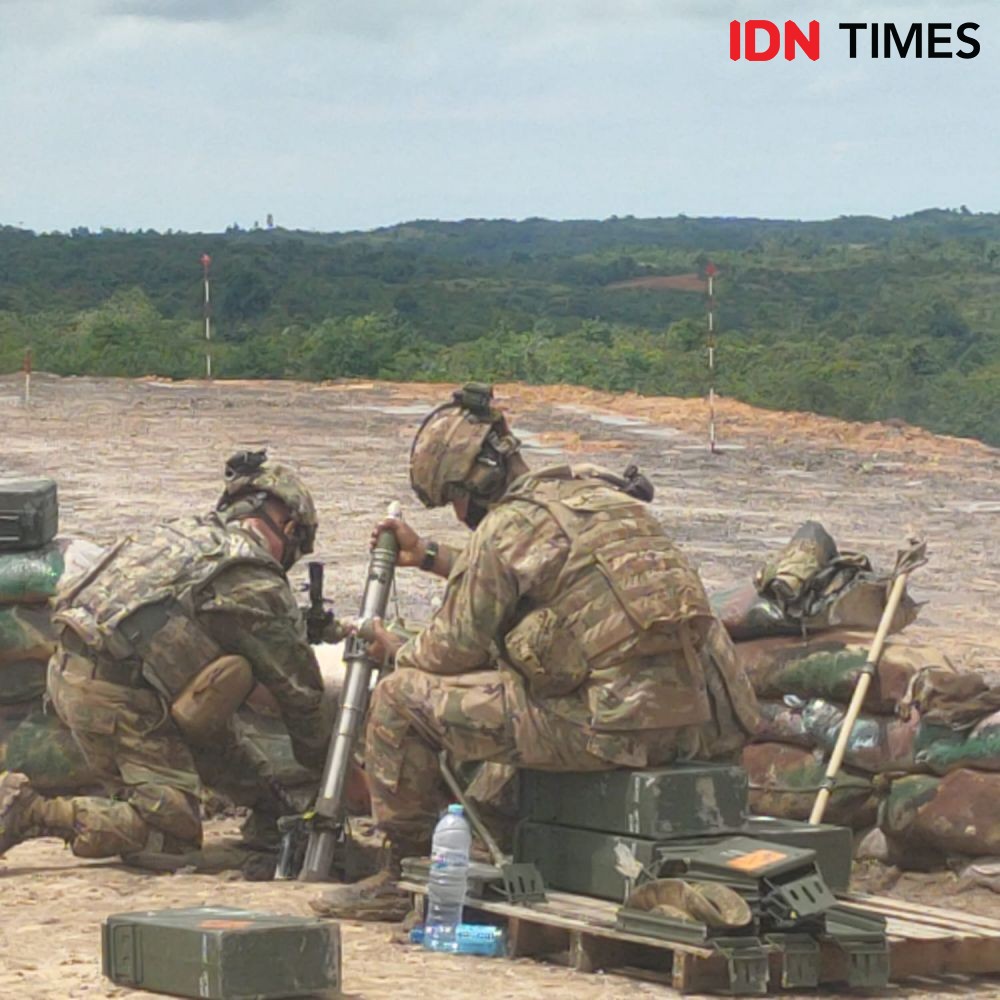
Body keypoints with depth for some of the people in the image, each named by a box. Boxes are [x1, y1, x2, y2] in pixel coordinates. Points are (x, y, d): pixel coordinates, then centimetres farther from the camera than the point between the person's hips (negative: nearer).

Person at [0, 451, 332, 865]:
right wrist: (328, 768, 23)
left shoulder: (186, 533, 20)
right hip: (117, 696, -9)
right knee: (175, 831, -6)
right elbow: (300, 690, 6)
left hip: (68, 671, 9)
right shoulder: (260, 588, -2)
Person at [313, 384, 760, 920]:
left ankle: (406, 873, 11)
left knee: (400, 699, 0)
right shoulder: (601, 493, 19)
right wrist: (429, 556, 42)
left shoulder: (504, 528, -7)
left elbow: (455, 650, 0)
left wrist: (398, 652, 20)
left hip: (615, 725, -9)